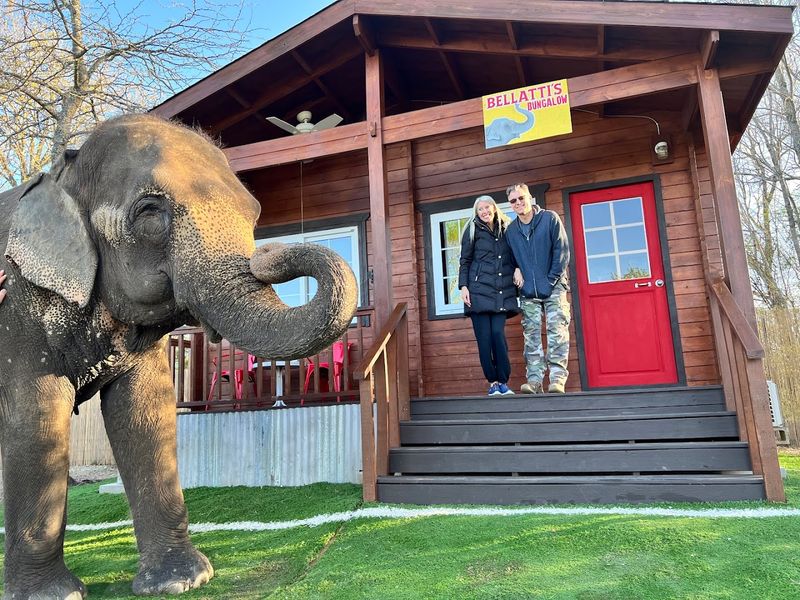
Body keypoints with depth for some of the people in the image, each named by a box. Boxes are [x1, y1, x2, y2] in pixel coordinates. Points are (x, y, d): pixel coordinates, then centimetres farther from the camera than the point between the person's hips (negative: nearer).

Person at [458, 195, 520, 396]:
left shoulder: (506, 229, 15)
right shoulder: (473, 230, 8)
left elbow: (514, 259, 19)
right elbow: (464, 261, 6)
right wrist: (463, 286, -4)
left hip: (502, 292, 2)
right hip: (479, 290, -1)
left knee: (498, 333, -10)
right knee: (484, 337, -5)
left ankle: (503, 381, 1)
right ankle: (493, 382, 4)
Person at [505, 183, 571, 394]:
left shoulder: (550, 218, -2)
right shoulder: (511, 230, 9)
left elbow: (562, 251, -5)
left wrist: (551, 280, -10)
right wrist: (516, 270, -1)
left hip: (553, 288, -3)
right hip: (528, 292, 4)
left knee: (557, 331, -10)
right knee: (531, 335, 0)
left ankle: (557, 378, -10)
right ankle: (534, 380, 2)